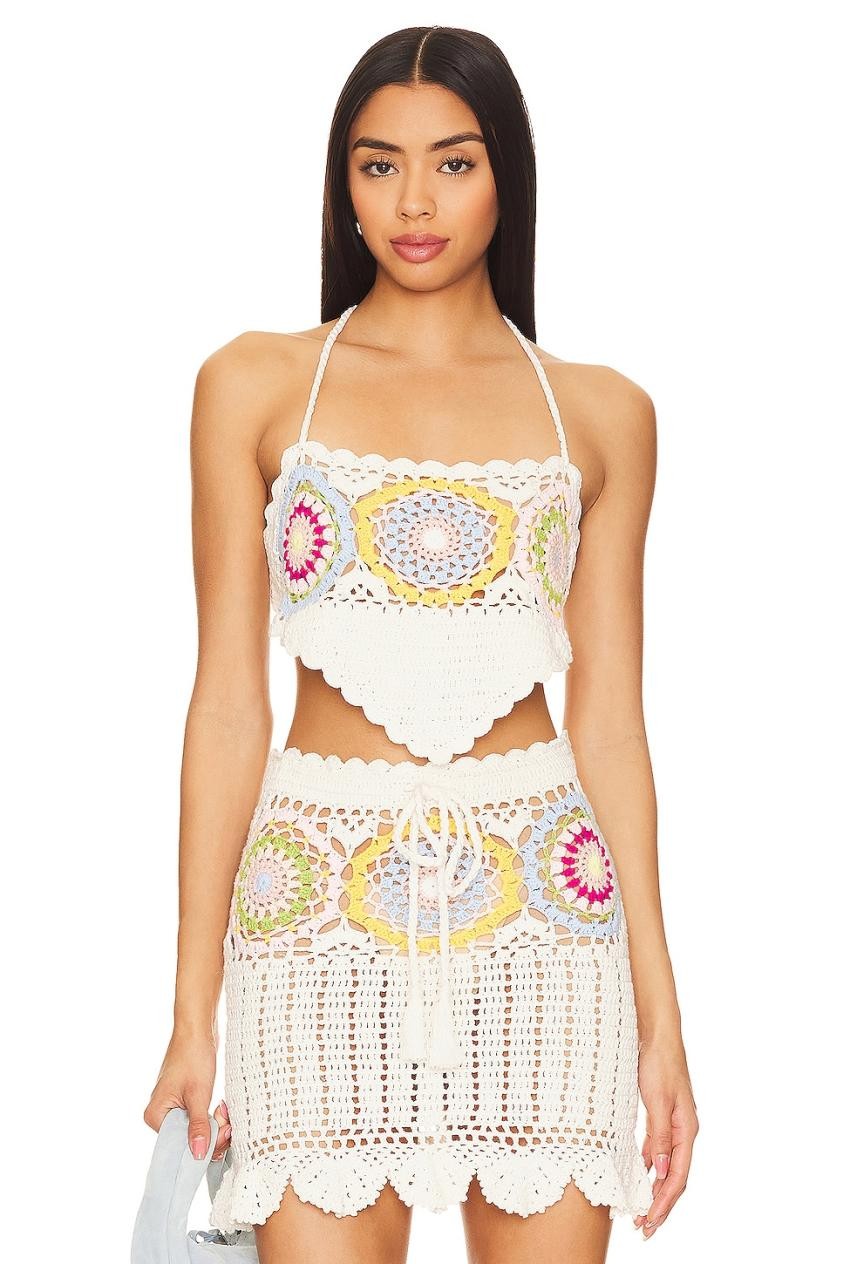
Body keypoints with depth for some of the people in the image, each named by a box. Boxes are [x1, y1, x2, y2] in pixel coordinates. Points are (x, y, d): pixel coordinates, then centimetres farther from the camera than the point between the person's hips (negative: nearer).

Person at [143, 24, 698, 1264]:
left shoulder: (601, 413, 8)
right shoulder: (255, 386, 4)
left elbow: (609, 719, 8)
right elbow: (228, 704, 3)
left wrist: (659, 1010, 5)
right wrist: (194, 1008, 0)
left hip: (540, 908, 1)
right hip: (322, 922, -1)